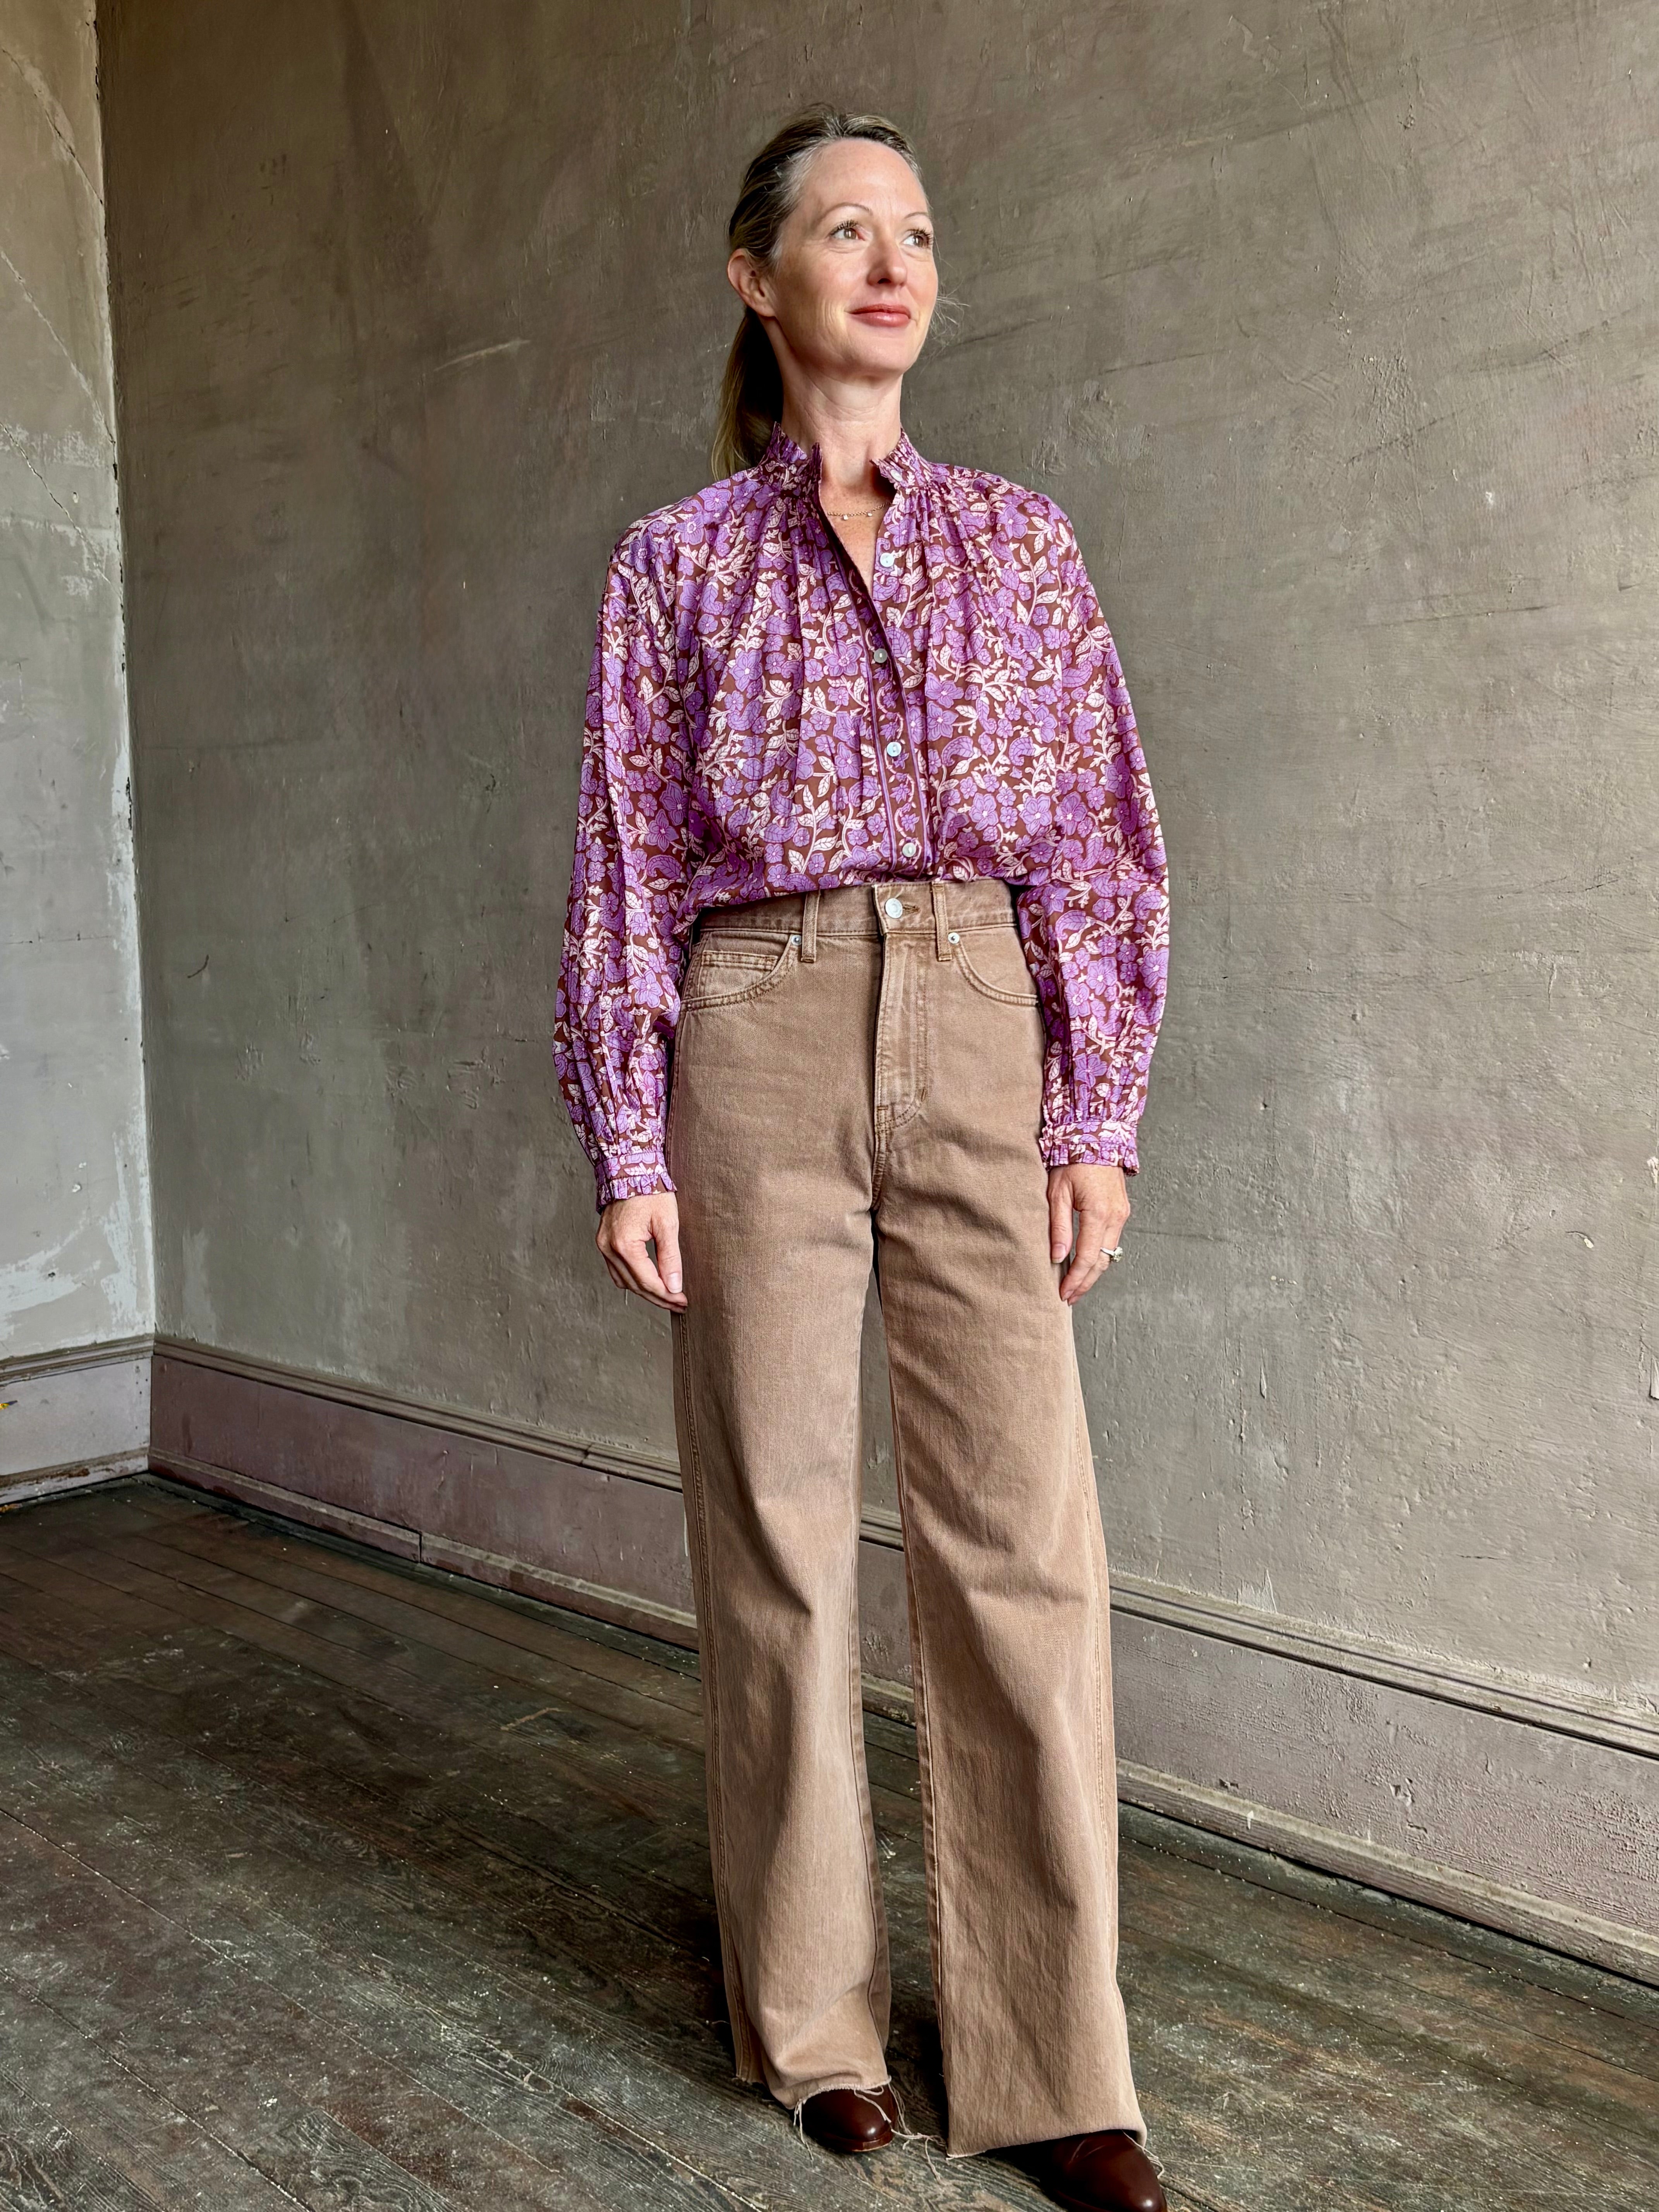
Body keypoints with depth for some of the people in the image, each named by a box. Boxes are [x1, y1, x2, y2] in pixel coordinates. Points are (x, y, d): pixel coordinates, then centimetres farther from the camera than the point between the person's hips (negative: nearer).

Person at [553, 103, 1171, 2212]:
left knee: (1023, 1536, -2)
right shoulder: (675, 563, 8)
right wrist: (629, 1149, -2)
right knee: (778, 1528, 4)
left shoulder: (1018, 540, 12)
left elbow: (1096, 839, 8)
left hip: (980, 1031, 1)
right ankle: (815, 2014, 22)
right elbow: (627, 862, 4)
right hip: (759, 1044, -1)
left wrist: (1099, 1116, 0)